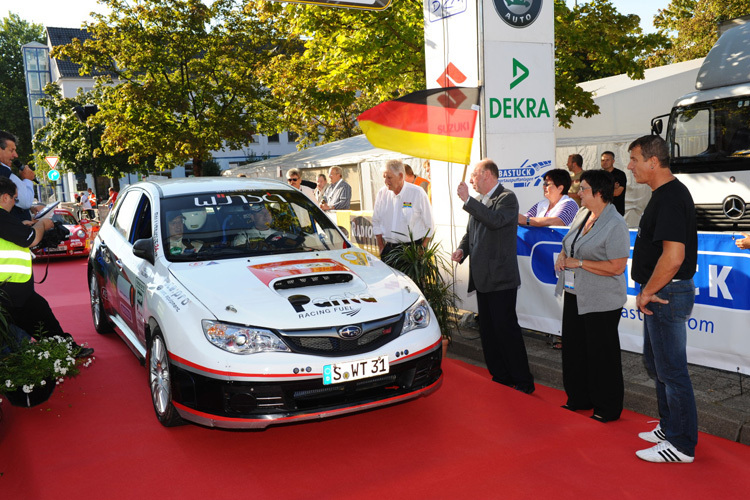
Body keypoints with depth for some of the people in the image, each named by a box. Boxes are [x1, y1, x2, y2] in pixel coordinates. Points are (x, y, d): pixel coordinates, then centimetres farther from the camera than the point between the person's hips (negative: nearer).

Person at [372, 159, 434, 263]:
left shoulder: (417, 193, -5)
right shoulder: (382, 193, 5)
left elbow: (429, 226, 0)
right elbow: (376, 223, 14)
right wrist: (381, 248, 8)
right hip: (388, 248, 3)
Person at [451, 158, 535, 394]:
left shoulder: (507, 198, -9)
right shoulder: (478, 201, 14)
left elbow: (495, 220, -28)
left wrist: (467, 200, -24)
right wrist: (462, 249, 5)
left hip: (501, 278, -8)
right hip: (482, 277, 9)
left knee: (506, 328, -6)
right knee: (488, 330, 13)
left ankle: (523, 382, 6)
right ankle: (500, 377, 25)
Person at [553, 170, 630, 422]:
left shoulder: (615, 225, -18)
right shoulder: (582, 214, 7)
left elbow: (617, 267, -23)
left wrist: (578, 263, -19)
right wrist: (562, 256, -1)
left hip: (601, 301, -8)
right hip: (574, 294, 9)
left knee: (601, 354, 3)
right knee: (574, 347, 17)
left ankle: (608, 408, 19)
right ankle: (579, 397, 33)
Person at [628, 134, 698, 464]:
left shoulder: (670, 198, -21)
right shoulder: (664, 194, 12)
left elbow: (674, 255, -30)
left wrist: (647, 292, -19)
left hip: (667, 294, -11)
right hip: (660, 293, 11)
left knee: (671, 369, 0)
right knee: (656, 362, 21)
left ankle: (681, 445, 13)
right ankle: (669, 427, 35)